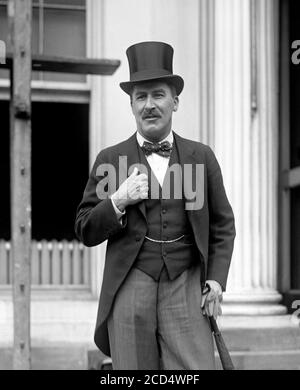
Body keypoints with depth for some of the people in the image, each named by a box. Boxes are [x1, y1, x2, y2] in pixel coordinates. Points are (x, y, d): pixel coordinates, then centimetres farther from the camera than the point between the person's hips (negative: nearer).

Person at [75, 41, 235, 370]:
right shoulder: (109, 160, 7)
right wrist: (118, 201, -10)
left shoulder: (201, 157, 10)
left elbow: (222, 225, 16)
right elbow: (86, 232, 7)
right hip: (130, 291, 0)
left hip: (186, 292, 1)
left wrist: (216, 279, 3)